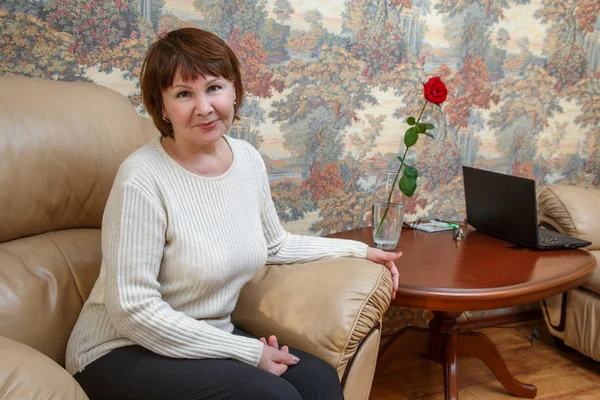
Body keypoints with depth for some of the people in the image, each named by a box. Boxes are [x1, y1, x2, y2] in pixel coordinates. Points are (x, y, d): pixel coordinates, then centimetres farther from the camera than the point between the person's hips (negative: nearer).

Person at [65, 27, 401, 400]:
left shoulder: (248, 159, -1)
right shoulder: (143, 179, -23)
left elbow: (274, 244, 16)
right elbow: (134, 311, -23)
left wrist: (356, 249, 16)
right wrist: (248, 352, -19)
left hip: (208, 339, 6)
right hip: (123, 353, -6)